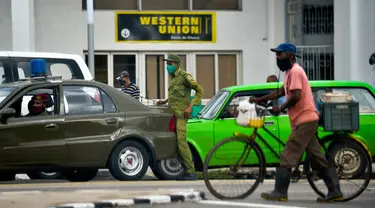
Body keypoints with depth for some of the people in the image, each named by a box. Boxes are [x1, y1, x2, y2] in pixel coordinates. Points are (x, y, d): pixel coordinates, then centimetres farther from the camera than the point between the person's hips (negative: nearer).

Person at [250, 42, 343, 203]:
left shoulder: (295, 71, -13)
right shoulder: (290, 72, 20)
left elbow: (296, 96, -22)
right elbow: (280, 92, 27)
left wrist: (280, 108, -10)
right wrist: (259, 100, 23)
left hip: (304, 120, -11)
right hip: (306, 120, 11)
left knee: (287, 157, -9)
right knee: (318, 159, 9)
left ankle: (279, 192, -7)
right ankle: (334, 191, 7)